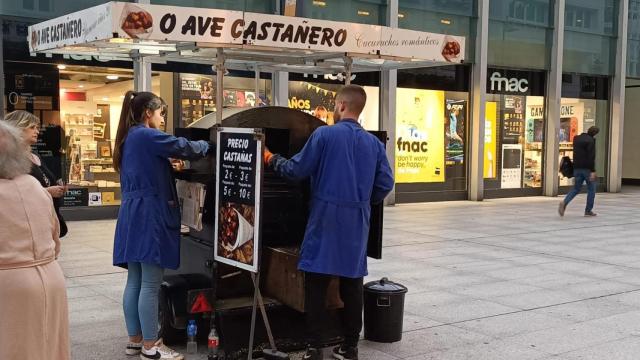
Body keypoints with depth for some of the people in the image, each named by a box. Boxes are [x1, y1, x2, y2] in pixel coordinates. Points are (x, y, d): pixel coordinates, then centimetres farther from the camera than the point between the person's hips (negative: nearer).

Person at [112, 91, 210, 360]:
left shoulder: (129, 138, 18)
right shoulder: (146, 136, -11)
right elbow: (184, 147, -10)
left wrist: (169, 164, 12)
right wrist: (208, 145, 8)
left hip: (133, 216, 10)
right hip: (150, 216, -10)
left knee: (135, 282, 13)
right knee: (150, 285, -5)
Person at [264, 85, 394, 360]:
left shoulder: (324, 134, -7)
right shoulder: (374, 143, 5)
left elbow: (296, 170, -4)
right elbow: (385, 184, 3)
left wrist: (273, 160, 15)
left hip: (326, 217, -4)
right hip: (356, 222, 4)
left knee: (316, 284, 4)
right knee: (352, 285, 11)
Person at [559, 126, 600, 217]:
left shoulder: (576, 139, 11)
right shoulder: (591, 141, -12)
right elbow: (591, 157, -18)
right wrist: (593, 171, -19)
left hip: (577, 168, 6)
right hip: (587, 168, -6)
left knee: (576, 189, 10)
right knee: (591, 189, 9)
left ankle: (564, 203, -14)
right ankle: (588, 210, 12)